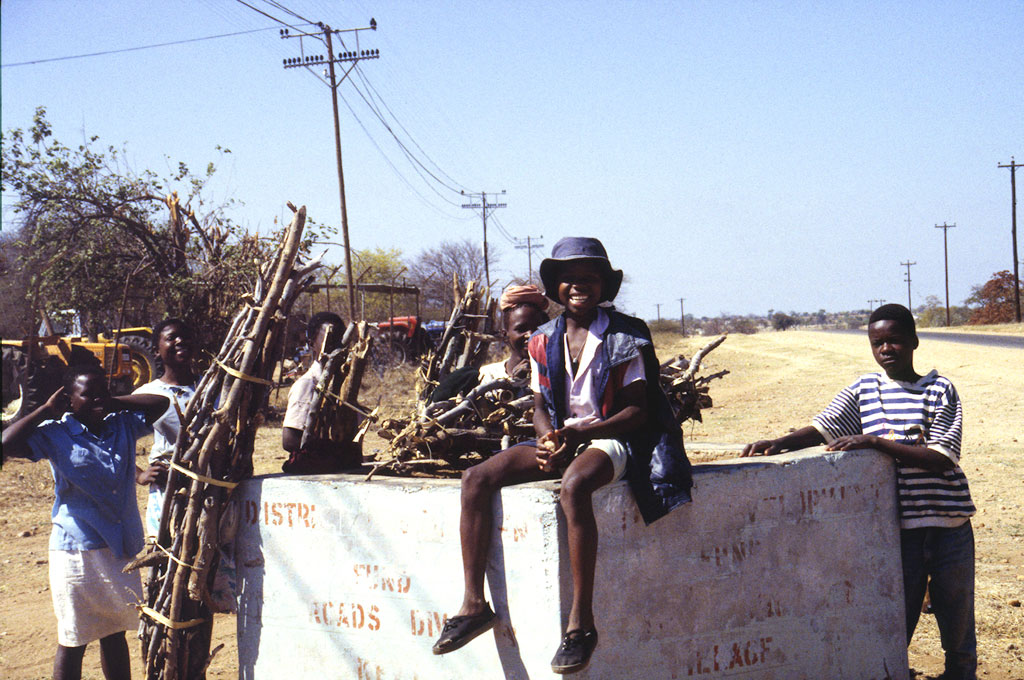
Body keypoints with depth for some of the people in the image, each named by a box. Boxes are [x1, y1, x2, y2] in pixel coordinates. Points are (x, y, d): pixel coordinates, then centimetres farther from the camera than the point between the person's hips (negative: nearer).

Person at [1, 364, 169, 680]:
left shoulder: (123, 426, 7)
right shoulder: (57, 434, -6)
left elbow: (160, 403, 13)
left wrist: (114, 403, 5)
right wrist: (47, 410, -10)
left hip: (122, 548, 5)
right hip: (77, 551, -5)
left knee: (115, 633, 16)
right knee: (73, 641, 2)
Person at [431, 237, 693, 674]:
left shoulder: (624, 338, -3)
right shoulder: (544, 342, 10)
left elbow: (638, 411, -7)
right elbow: (540, 407, 14)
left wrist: (578, 434, -19)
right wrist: (549, 440, -11)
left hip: (610, 439, -6)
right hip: (559, 440, 6)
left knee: (573, 486, -40)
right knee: (475, 481, -16)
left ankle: (581, 621, -33)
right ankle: (474, 604, -16)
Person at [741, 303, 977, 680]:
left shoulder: (941, 390, -1)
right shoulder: (864, 390, 7)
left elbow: (939, 459, -11)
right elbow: (821, 429, 5)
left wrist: (877, 442, -20)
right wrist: (778, 443, -13)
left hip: (949, 525, -1)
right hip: (898, 531, 1)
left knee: (959, 634, 10)